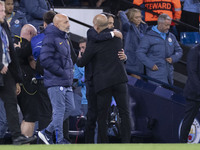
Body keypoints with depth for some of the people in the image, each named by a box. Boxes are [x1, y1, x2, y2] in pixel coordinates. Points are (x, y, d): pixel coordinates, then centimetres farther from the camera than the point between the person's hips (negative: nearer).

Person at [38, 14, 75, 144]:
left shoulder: (64, 38, 17)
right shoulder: (50, 38, -13)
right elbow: (45, 60, -20)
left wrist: (70, 69, 14)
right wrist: (61, 72, -17)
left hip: (66, 83, 9)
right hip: (56, 82, -9)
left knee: (70, 108, 9)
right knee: (59, 110, -7)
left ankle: (47, 132, 17)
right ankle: (60, 140, 0)